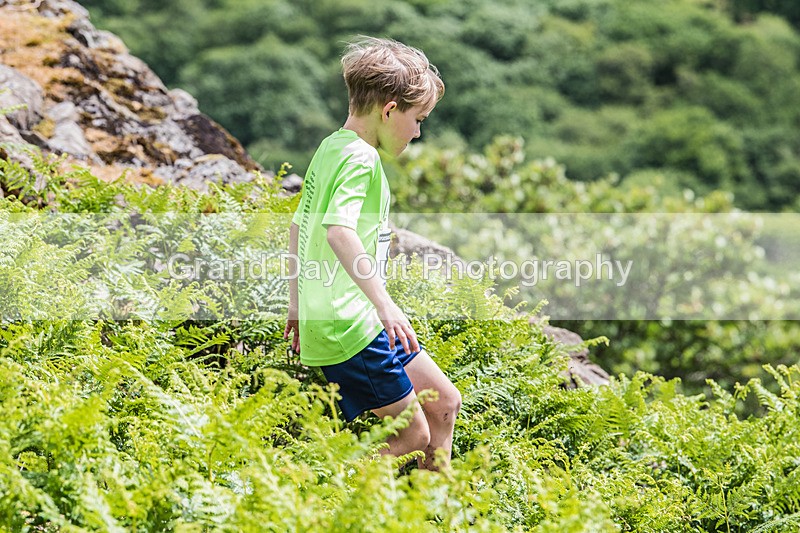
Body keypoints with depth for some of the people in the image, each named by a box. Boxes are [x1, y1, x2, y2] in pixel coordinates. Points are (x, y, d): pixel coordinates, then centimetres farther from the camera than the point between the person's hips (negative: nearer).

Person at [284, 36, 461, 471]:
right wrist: (384, 304, -37)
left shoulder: (331, 146, 14)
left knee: (444, 403, 15)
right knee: (412, 435, -3)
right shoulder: (360, 157, -15)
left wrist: (298, 305, 30)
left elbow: (298, 224, 23)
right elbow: (339, 230, -32)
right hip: (349, 324, -10)